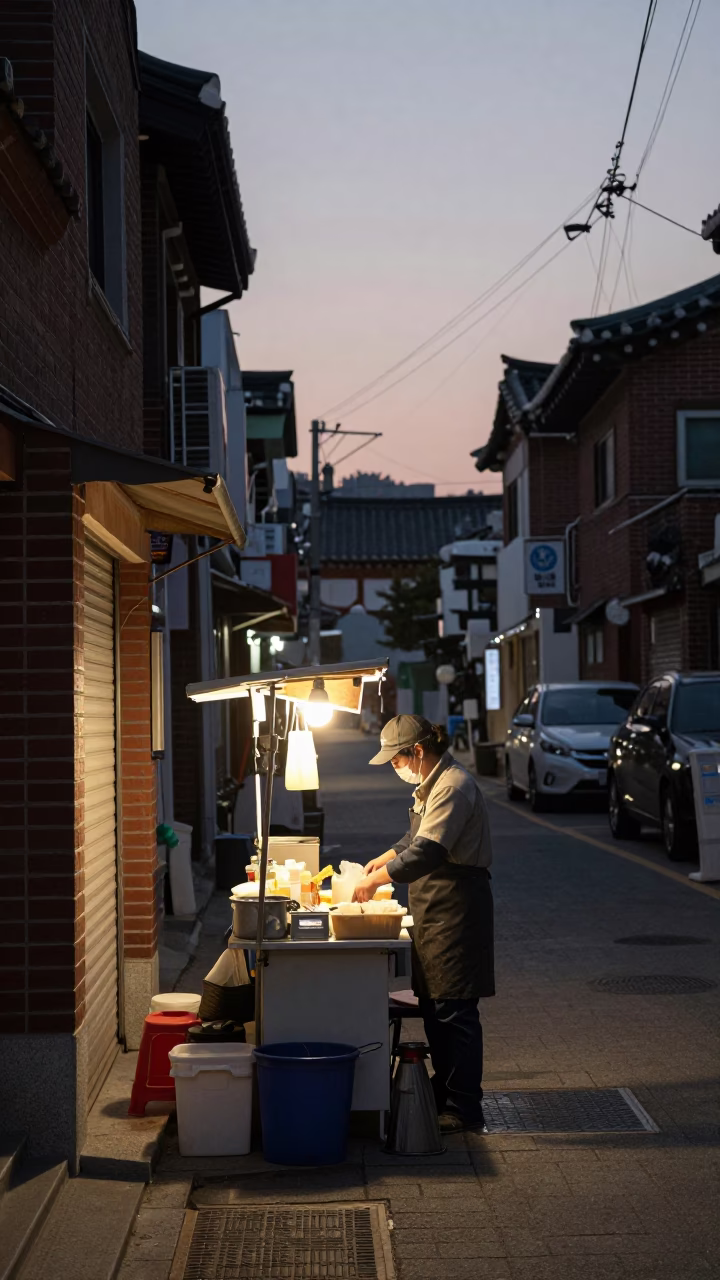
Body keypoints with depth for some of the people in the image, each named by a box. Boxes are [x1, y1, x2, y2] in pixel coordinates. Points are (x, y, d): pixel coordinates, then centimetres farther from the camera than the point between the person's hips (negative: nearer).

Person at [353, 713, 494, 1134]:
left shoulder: (453, 787, -19)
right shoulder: (432, 783, 14)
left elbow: (426, 853, -26)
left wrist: (377, 879, -20)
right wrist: (384, 859, 17)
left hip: (456, 908, -10)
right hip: (433, 910, 10)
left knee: (454, 1009, -7)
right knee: (433, 1005, 15)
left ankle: (464, 1108, -2)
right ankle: (444, 1094, 26)